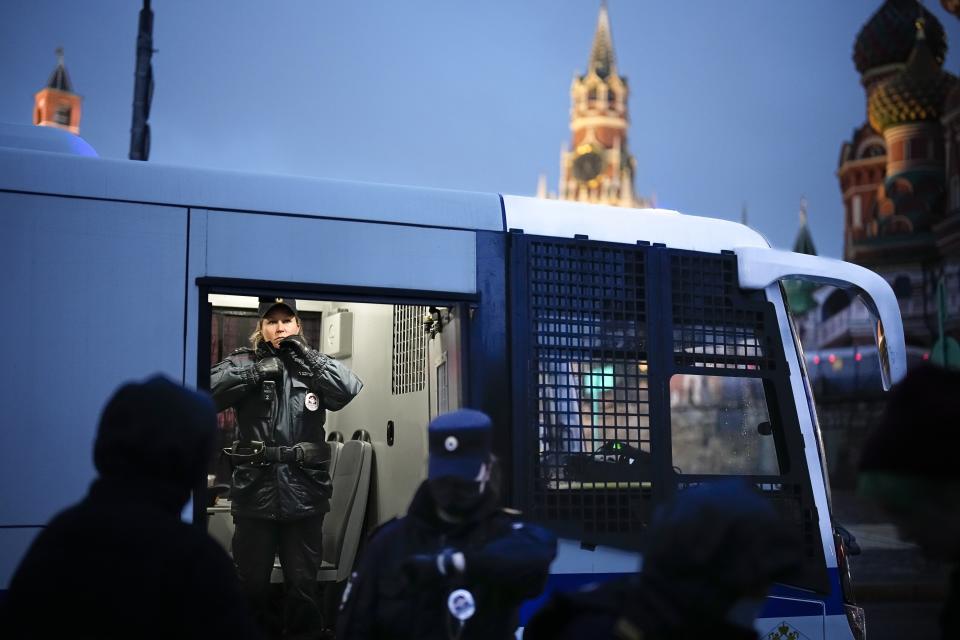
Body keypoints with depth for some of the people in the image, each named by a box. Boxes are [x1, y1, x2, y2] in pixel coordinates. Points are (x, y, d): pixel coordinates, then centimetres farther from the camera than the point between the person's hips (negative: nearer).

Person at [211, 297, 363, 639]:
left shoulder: (312, 366, 6)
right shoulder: (244, 362, 4)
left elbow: (353, 392, -12)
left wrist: (308, 355, -14)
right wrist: (255, 371, -20)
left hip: (304, 495, 1)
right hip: (255, 494, 0)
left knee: (303, 585, 11)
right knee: (250, 583, 12)